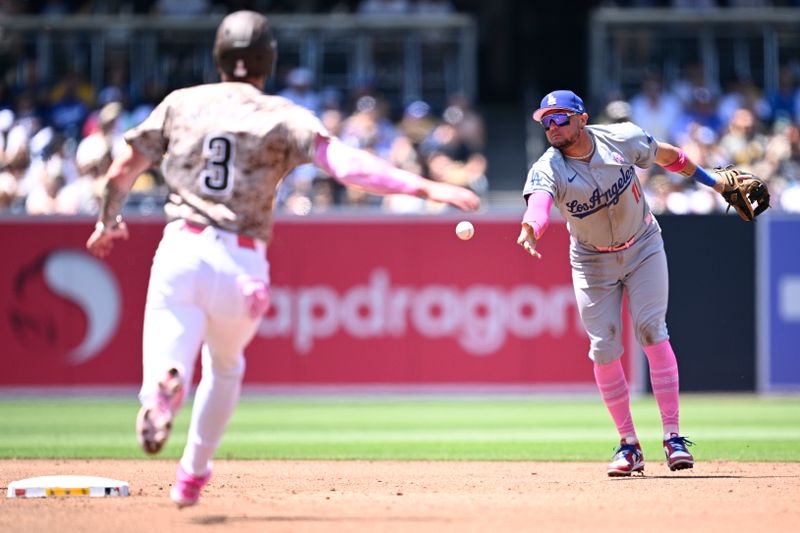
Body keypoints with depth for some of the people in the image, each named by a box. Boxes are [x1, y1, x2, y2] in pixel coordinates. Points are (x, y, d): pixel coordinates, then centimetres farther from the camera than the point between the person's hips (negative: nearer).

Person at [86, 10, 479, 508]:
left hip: (180, 251, 0)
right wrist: (424, 187, -15)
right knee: (225, 365, 27)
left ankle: (165, 384, -44)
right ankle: (192, 478, 34)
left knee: (167, 358, -8)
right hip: (242, 264, 0)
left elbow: (122, 172, 11)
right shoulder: (284, 116, 2)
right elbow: (346, 163, -13)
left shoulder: (181, 103, 9)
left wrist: (109, 222, 31)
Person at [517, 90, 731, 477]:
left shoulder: (623, 139, -17)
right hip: (592, 262, 1)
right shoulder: (548, 169, -23)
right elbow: (538, 201, -45)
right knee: (603, 348, -4)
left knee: (651, 330, -13)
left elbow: (667, 156, 1)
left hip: (643, 248, -1)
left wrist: (714, 182, 11)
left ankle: (673, 436, -13)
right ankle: (629, 445, 7)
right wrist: (529, 231, -67)